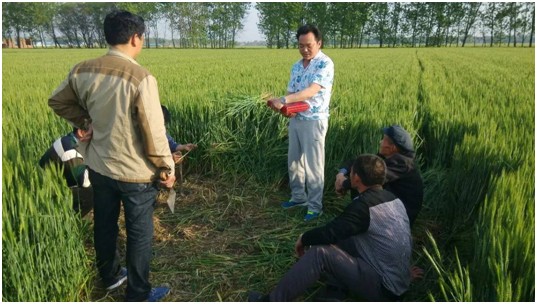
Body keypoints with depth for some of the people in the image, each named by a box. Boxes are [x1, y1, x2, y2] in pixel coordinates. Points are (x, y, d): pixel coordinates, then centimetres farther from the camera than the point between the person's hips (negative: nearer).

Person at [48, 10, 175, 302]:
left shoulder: (82, 70, -4)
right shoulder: (141, 78, -24)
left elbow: (57, 102, 12)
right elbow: (154, 133, -20)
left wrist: (86, 121, 9)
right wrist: (167, 169, -8)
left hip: (98, 167, 6)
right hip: (136, 173, -6)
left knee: (104, 225, 24)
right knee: (139, 234, 12)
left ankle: (110, 276, 47)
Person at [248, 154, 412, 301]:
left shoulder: (364, 205, -22)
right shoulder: (391, 198, 5)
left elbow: (329, 232, -20)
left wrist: (304, 238, -1)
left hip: (384, 287, -9)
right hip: (398, 279, 9)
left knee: (319, 253, -17)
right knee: (338, 238, 12)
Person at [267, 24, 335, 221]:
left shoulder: (325, 64, -13)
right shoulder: (296, 66, 11)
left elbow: (311, 91, -25)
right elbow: (292, 92, 13)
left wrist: (284, 100, -34)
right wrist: (281, 105, -10)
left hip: (314, 121, -7)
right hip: (295, 120, 8)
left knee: (313, 165, 0)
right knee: (294, 161, 15)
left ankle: (315, 206, 13)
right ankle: (298, 196, 32)